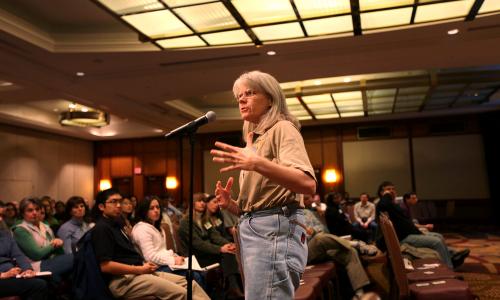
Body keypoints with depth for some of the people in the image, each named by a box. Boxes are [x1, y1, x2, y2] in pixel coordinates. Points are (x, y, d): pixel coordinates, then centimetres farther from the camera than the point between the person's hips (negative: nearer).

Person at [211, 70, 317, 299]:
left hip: (276, 229, -9)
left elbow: (308, 184, -21)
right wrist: (231, 205, 3)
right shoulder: (253, 140, 22)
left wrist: (256, 164, -31)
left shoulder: (282, 128, -3)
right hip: (251, 229, 9)